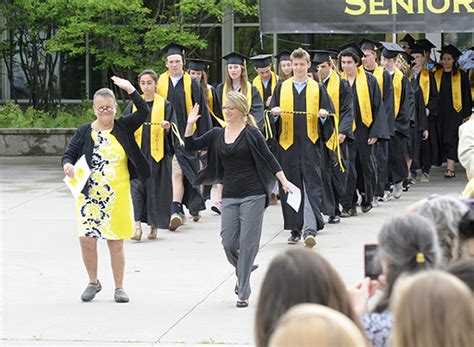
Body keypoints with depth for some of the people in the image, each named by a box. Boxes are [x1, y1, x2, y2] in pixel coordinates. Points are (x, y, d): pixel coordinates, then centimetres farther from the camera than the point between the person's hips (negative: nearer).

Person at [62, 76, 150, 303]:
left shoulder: (123, 127, 4)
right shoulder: (84, 132, 4)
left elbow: (144, 112, -6)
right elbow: (69, 154, 7)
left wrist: (130, 89, -16)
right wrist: (67, 165, -16)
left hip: (117, 196, 0)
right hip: (90, 195, 0)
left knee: (116, 242, 4)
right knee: (86, 239, -7)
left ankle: (119, 287, 17)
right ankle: (93, 282, 15)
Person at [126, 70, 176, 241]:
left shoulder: (165, 105, 3)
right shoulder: (133, 105, 10)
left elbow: (173, 131, 0)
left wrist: (168, 127, -21)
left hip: (157, 155, -1)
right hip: (137, 154, 1)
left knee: (155, 188, 2)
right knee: (136, 185, -13)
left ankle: (154, 225, 17)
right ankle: (137, 224, -19)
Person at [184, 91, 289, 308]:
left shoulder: (251, 133, -4)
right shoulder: (217, 135, 10)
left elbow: (269, 159, -4)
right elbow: (191, 146, 11)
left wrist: (284, 182, -11)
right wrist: (190, 124, -3)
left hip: (253, 194, -4)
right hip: (229, 196, 4)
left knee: (247, 243, -4)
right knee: (228, 243, 1)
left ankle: (243, 293, 2)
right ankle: (242, 272, 33)